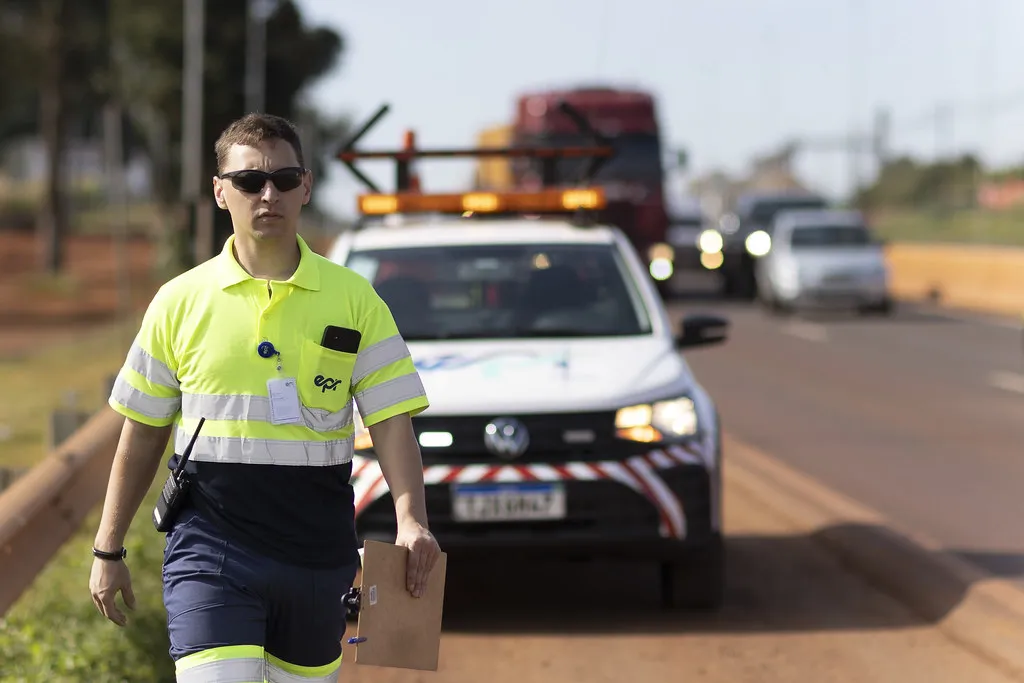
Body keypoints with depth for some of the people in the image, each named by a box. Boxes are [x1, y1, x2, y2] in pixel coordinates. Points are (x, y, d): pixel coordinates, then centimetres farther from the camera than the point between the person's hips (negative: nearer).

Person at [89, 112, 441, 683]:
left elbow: (391, 420, -1)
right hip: (211, 552, -2)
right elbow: (142, 435, 10)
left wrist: (412, 520, -17)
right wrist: (109, 550, 12)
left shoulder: (354, 299, 3)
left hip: (320, 558, 2)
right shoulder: (180, 302, 3)